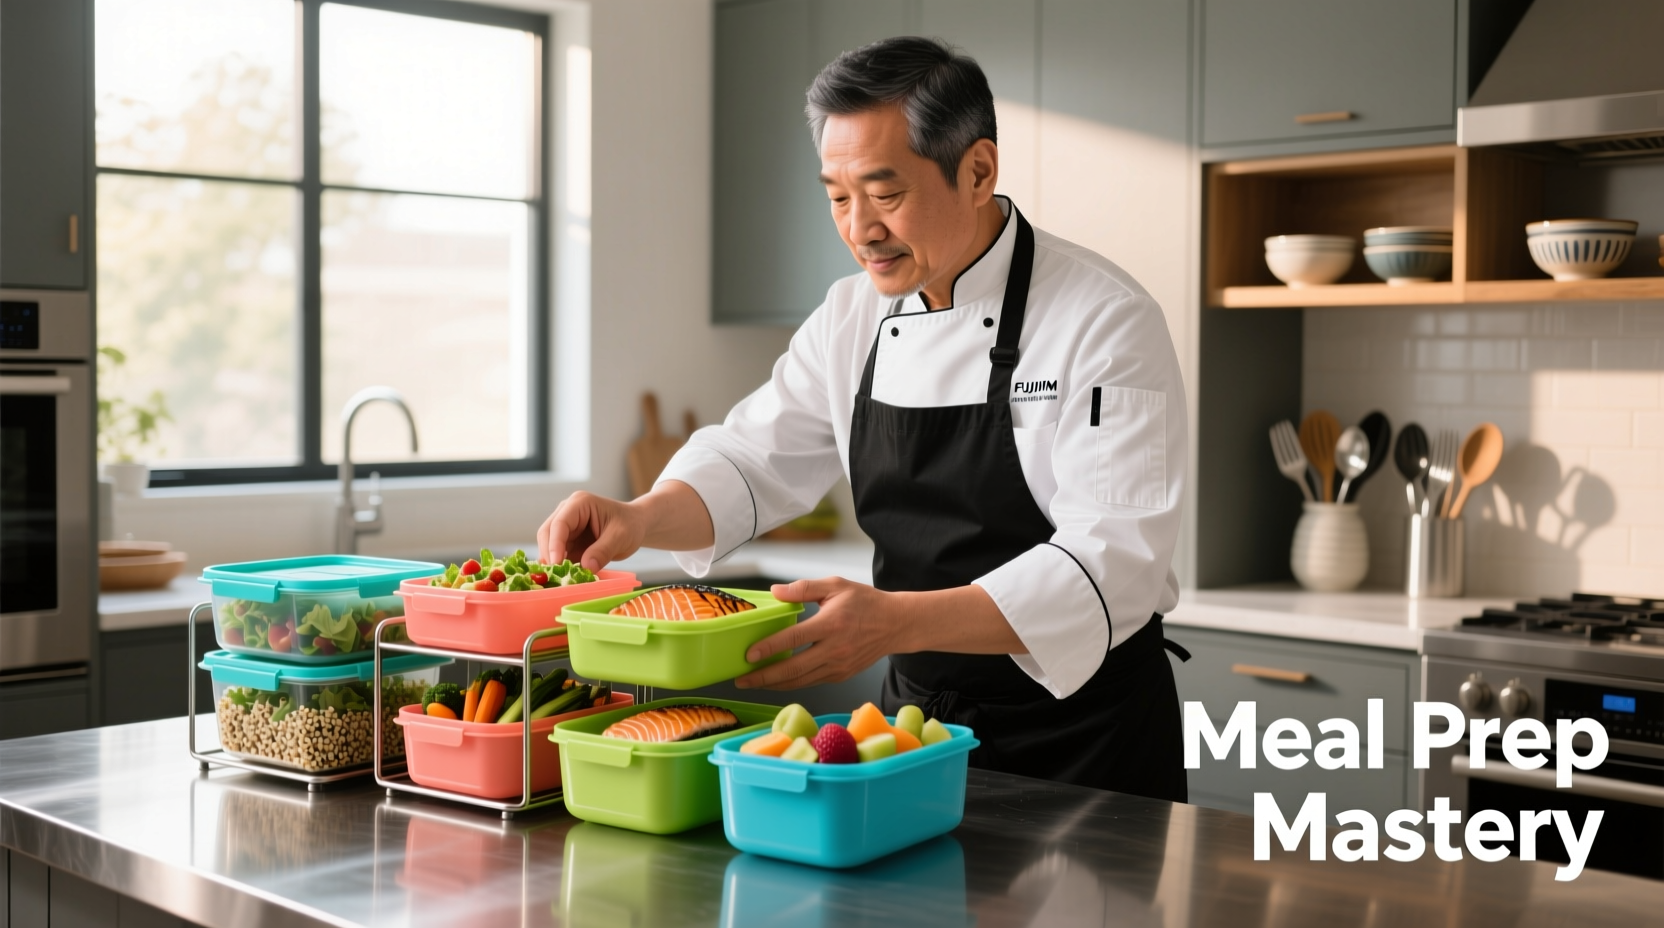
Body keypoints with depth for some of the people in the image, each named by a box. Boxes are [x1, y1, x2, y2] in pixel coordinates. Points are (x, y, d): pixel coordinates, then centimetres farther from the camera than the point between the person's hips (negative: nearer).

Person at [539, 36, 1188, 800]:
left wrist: (900, 622, -40)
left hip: (1083, 737, -5)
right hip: (918, 721, 6)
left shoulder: (1105, 321, -19)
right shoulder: (853, 317, 2)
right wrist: (643, 518, -17)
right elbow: (757, 459, 6)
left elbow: (1112, 564, -27)